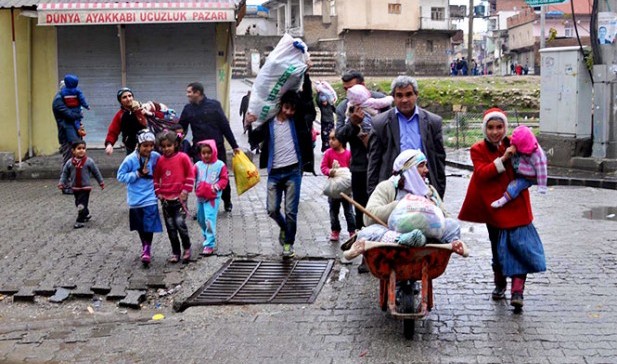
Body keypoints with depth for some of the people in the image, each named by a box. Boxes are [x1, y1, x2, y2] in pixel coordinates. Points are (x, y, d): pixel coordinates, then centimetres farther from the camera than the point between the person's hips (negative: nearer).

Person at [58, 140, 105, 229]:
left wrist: (101, 182, 4)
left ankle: (80, 221, -3)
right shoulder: (69, 163, -2)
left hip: (85, 187, -4)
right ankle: (86, 215, 41)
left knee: (82, 205, -10)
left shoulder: (89, 161, -9)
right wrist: (62, 183, -4)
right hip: (75, 188, 4)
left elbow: (96, 172, 0)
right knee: (78, 204, 19)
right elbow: (65, 173, 6)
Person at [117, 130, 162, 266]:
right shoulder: (130, 159, -14)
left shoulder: (155, 157, -8)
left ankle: (147, 249, 9)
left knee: (150, 226, -7)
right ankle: (145, 247, 36)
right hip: (135, 199, 0)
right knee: (140, 226, 17)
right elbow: (121, 176, -9)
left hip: (150, 199, 0)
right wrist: (138, 174, -18)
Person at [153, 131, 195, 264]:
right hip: (166, 199, 4)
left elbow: (190, 174, -1)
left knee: (180, 223, -14)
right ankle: (175, 252, 18)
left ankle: (187, 248, 6)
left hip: (180, 197, -4)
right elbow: (156, 178, 15)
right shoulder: (160, 160, 5)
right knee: (170, 227, 7)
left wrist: (186, 191, -6)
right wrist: (158, 193, 6)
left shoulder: (183, 157, -4)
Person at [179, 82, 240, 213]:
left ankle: (227, 202, 30)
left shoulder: (214, 105, -4)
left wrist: (234, 146, -1)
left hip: (218, 148, -2)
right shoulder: (188, 109, 3)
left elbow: (225, 126, -3)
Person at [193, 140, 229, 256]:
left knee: (210, 220, -13)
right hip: (200, 196, 5)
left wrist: (218, 186, -20)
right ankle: (206, 236, 45)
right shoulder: (198, 165, 2)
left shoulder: (220, 165, -5)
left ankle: (209, 244, -9)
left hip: (213, 197, -5)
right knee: (201, 219, 19)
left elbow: (224, 179, -3)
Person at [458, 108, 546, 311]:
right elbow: (481, 173, -15)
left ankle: (517, 291, -12)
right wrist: (503, 160, -25)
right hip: (494, 207, 0)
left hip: (516, 205, 0)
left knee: (520, 245, -11)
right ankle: (500, 285, 30)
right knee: (498, 247, 12)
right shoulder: (478, 150, 1)